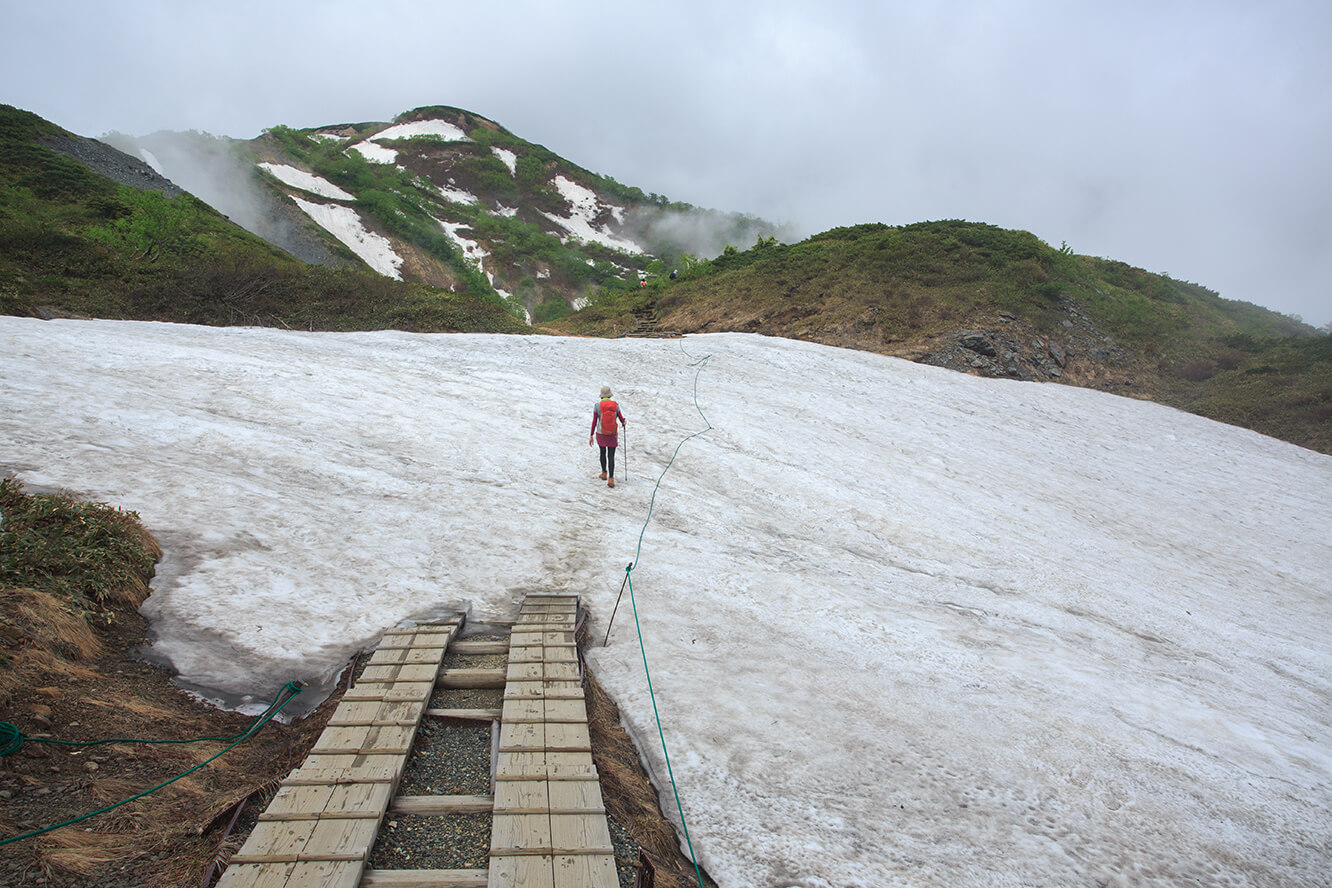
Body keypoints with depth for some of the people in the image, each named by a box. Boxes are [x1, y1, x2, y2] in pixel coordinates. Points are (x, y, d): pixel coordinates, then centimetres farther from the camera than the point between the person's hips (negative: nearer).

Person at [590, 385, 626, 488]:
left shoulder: (597, 406, -11)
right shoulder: (615, 405, -8)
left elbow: (594, 422, -10)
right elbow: (622, 419, -1)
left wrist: (591, 436, -1)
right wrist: (623, 422, 24)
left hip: (600, 434, 0)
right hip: (613, 435, 0)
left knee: (603, 452, 24)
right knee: (611, 456, 4)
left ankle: (604, 473, 38)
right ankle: (611, 479, -7)